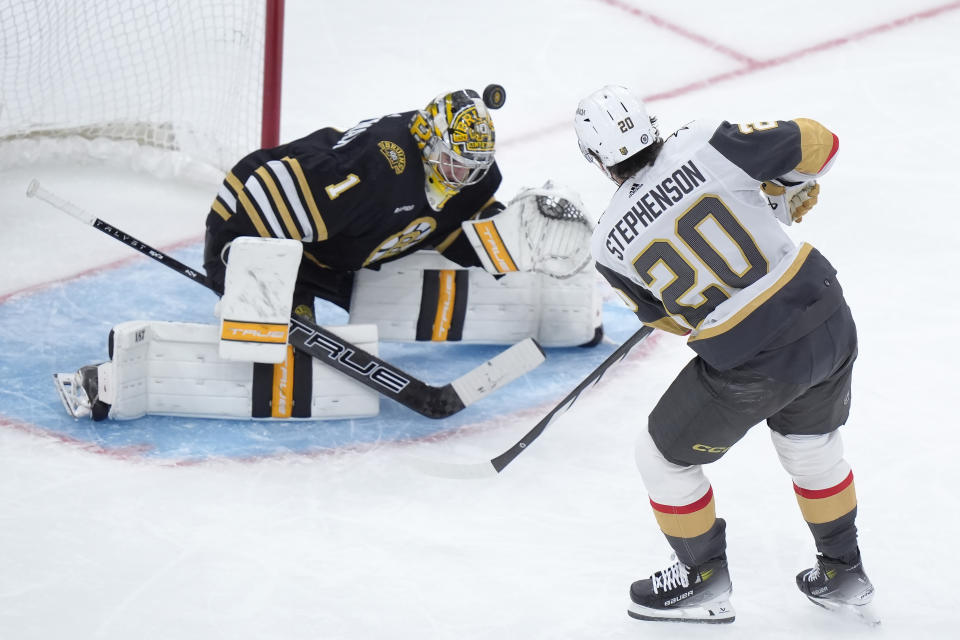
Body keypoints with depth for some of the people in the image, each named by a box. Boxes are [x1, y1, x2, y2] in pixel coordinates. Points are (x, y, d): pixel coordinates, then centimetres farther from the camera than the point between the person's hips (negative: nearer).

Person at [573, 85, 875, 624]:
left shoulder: (611, 245, -6)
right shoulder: (705, 146, -9)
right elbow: (817, 143, -4)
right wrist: (786, 191, 15)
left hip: (751, 366, -4)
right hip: (829, 322, 4)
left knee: (665, 457, 21)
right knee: (812, 448, 30)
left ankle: (705, 582, 36)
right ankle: (844, 575, 43)